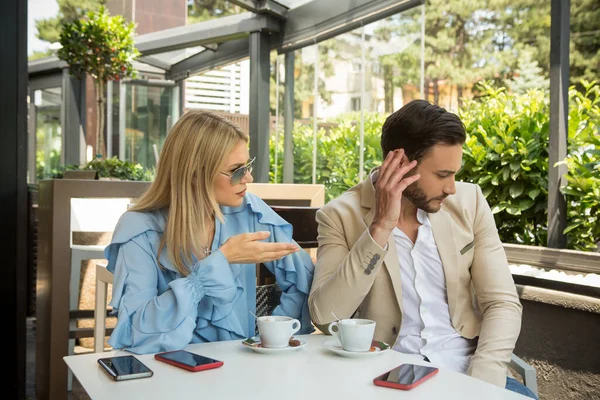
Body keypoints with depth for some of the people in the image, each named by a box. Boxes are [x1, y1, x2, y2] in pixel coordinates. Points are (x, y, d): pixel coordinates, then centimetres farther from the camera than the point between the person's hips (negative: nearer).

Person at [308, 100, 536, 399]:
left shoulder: (469, 202, 1)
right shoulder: (341, 216, -6)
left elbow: (502, 303, 0)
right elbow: (325, 318, -16)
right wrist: (380, 228, -21)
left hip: (465, 367, 3)